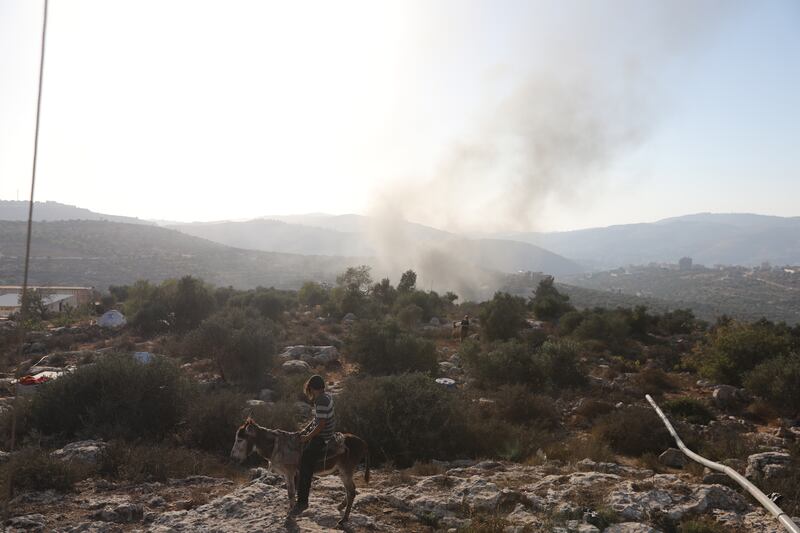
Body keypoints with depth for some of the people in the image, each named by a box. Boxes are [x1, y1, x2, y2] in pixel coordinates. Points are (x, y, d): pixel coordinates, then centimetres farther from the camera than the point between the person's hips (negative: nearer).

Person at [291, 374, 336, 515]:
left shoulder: (322, 402, -25)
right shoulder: (327, 396, 6)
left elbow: (321, 425, -25)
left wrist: (307, 437, -15)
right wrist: (306, 428, 10)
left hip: (321, 438, -11)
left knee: (306, 464, -16)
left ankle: (302, 501, -13)